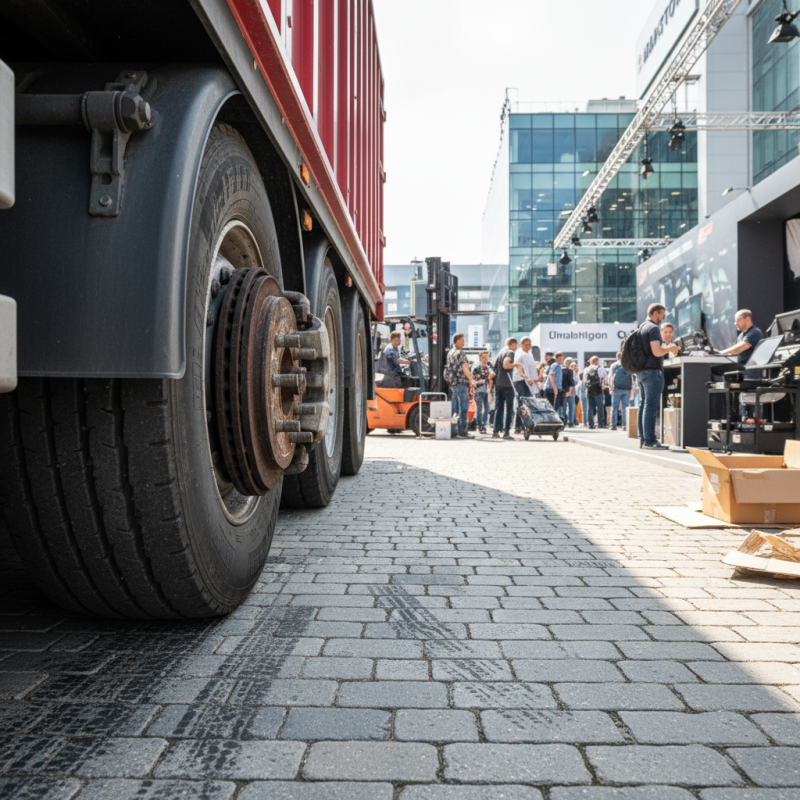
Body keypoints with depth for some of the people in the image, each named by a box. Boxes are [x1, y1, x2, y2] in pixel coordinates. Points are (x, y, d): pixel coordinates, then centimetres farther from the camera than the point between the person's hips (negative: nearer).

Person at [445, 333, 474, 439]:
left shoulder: (450, 352, 16)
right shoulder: (460, 353, -12)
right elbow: (465, 368, -17)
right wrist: (470, 379, -5)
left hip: (452, 382, 10)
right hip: (461, 382, -9)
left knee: (455, 408, 13)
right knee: (464, 407, -9)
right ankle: (462, 432, -11)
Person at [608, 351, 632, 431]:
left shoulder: (614, 365, 5)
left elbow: (610, 377, -1)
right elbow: (632, 378, 10)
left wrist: (611, 388, -1)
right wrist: (631, 388, 13)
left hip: (617, 388, -2)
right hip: (627, 389, 2)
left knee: (614, 407, 1)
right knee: (625, 408, 4)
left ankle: (613, 425, -4)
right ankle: (624, 425, -1)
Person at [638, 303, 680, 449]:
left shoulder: (642, 328, 18)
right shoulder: (653, 328, -11)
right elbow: (657, 352, -20)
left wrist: (668, 349, 23)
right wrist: (670, 348, -3)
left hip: (642, 371, 10)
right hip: (653, 371, -10)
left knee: (644, 405, 11)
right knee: (651, 406, -9)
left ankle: (642, 438, 13)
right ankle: (650, 440, -9)